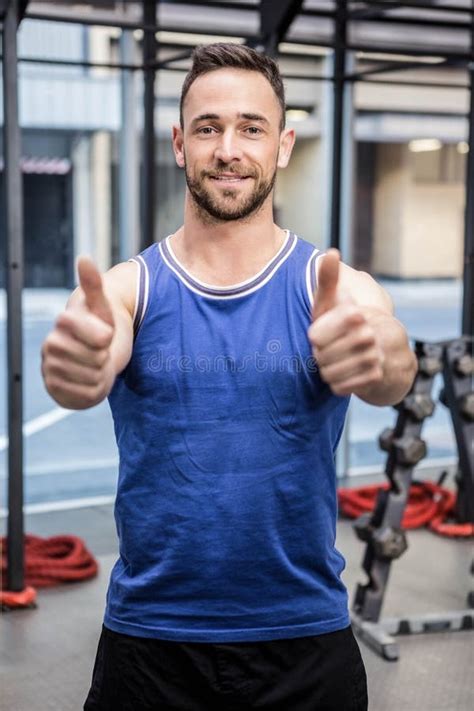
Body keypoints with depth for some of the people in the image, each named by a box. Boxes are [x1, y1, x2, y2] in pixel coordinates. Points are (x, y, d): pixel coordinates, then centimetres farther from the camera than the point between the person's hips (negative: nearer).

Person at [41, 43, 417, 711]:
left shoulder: (341, 289, -5)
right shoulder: (126, 288, -4)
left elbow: (393, 371, -25)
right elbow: (87, 370, -24)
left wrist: (379, 360, -48)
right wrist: (73, 366, -47)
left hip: (305, 640, 0)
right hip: (148, 641, 0)